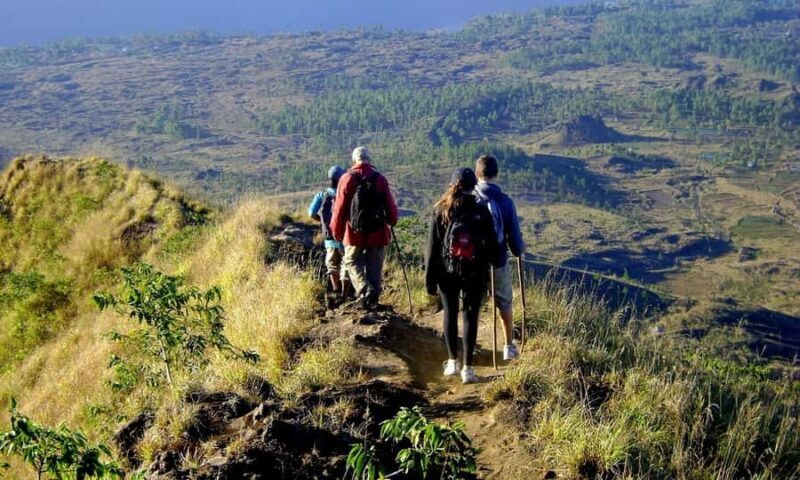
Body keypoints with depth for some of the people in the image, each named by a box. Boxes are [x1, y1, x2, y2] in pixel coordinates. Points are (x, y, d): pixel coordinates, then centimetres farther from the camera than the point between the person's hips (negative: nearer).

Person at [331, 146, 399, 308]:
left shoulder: (347, 179, -4)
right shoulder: (380, 179, -1)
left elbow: (340, 208, -2)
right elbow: (390, 206, 2)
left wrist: (336, 231, 9)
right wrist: (391, 222, 22)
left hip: (354, 233, -1)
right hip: (378, 233, 1)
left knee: (352, 262, 11)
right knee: (375, 267, 11)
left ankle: (364, 290, -13)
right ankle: (373, 298, 12)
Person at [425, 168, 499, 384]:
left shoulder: (440, 210, -3)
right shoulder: (481, 211, -5)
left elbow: (432, 246, -2)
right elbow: (491, 244, -1)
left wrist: (430, 277, 3)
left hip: (447, 271, 1)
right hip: (475, 272, -1)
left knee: (450, 313, 16)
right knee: (470, 316, 5)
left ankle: (452, 362, 22)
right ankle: (467, 368, 4)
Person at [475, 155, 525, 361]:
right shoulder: (505, 201, -12)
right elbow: (514, 234, -7)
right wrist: (519, 251, 15)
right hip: (498, 261, 0)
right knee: (505, 303, 19)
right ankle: (509, 346, 26)